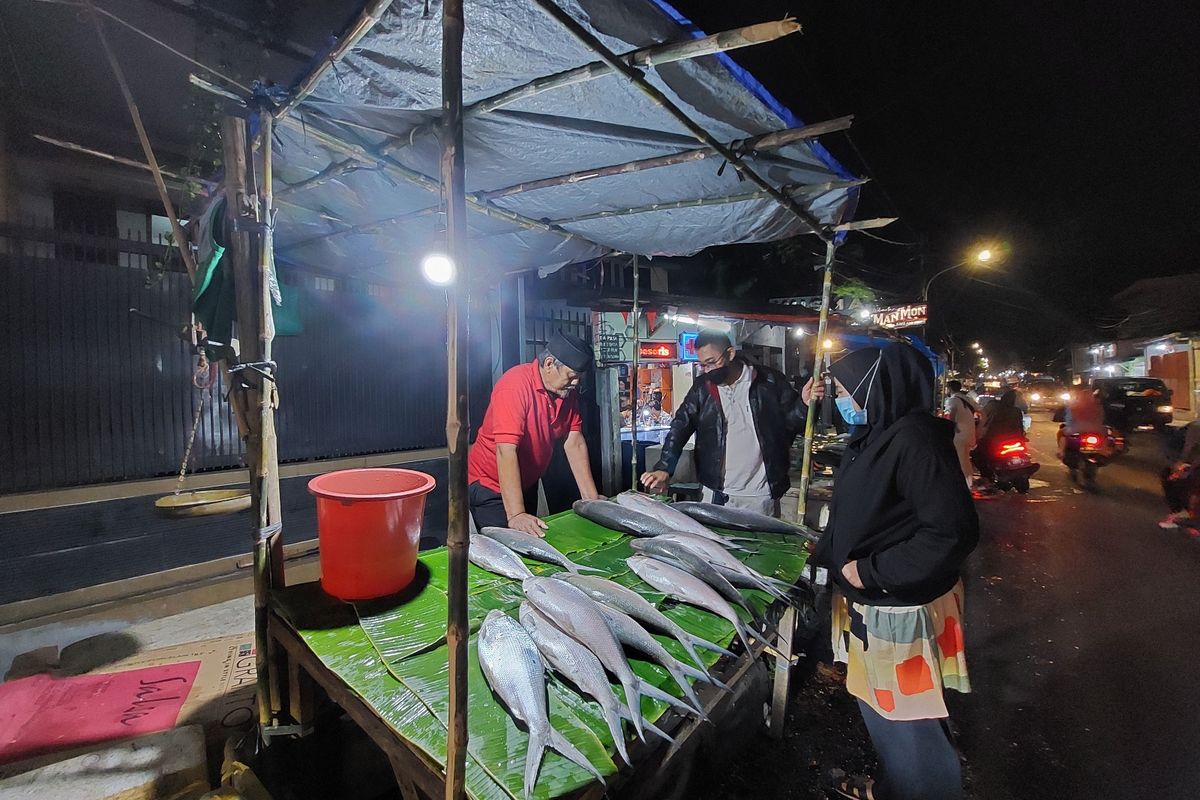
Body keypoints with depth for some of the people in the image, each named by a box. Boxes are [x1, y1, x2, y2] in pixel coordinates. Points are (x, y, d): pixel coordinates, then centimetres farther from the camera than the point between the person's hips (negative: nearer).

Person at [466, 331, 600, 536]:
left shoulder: (567, 390, -6)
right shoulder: (515, 384, -27)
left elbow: (574, 443, -6)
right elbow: (506, 451, -34)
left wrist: (592, 498, -10)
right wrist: (516, 515, -39)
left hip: (527, 483, 7)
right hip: (490, 486, -7)